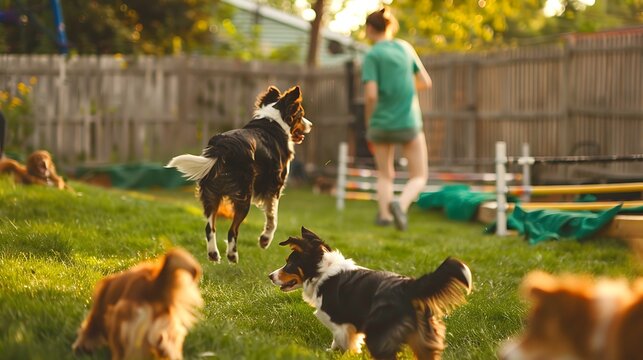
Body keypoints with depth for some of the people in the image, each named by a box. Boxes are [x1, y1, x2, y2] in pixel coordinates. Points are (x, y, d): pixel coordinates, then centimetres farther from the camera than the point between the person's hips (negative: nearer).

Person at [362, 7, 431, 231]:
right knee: (419, 177, 9)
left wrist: (368, 122, -1)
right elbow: (426, 83, 10)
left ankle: (384, 213, 1)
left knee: (385, 174, 20)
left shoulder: (372, 56, -6)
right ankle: (401, 204, -19)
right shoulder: (405, 48, 6)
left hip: (381, 123, -1)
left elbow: (371, 95, -16)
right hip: (408, 123, 1)